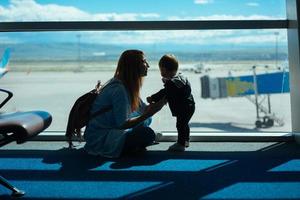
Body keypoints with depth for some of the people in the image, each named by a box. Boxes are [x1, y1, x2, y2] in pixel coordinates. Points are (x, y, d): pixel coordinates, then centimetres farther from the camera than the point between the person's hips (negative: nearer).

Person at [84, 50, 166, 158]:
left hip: (111, 130, 10)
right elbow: (122, 124, -23)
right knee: (147, 134, -23)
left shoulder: (128, 85, 7)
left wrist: (160, 102, -5)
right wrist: (148, 114, -26)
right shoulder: (118, 89, -22)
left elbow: (143, 109, 7)